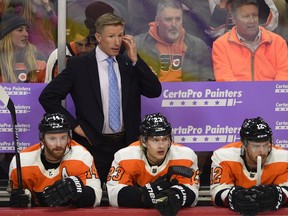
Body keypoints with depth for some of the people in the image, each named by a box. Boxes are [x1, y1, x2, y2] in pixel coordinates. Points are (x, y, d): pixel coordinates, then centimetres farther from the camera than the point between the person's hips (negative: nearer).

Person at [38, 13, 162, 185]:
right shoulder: (78, 65, -3)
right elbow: (47, 96, -4)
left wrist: (135, 59, -8)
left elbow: (155, 92, -2)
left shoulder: (130, 64, 8)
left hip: (127, 144, 3)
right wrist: (74, 125, -8)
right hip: (94, 145, -3)